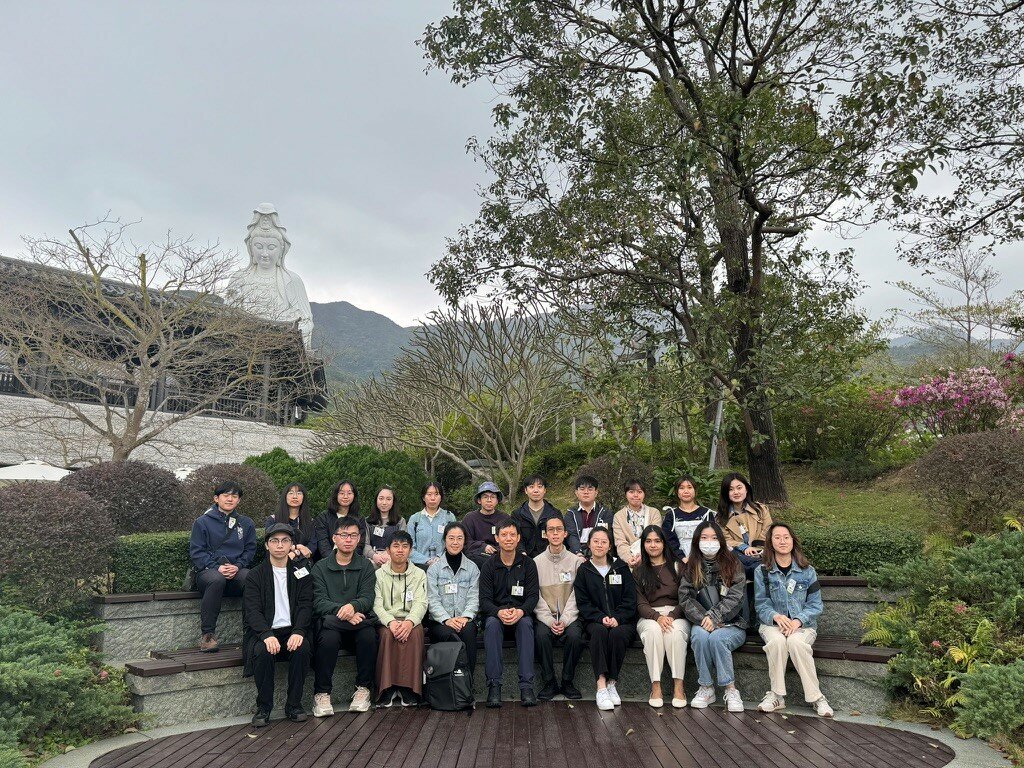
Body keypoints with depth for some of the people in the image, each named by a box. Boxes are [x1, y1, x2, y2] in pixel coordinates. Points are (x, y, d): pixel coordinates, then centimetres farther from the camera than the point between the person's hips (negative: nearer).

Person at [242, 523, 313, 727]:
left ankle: (294, 705, -13)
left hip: (291, 631, 1)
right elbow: (252, 611, -6)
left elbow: (305, 606, 2)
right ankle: (263, 707, -13)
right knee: (262, 652, -32)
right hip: (263, 632, -1)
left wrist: (298, 631, -19)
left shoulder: (301, 574, 13)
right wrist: (267, 635, -25)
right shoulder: (255, 575, 7)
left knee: (302, 648, -30)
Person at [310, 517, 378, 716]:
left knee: (369, 635, -31)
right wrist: (342, 611, -21)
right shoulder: (320, 567, 9)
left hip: (357, 622, 1)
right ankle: (321, 694, -18)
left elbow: (367, 598, -2)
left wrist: (352, 606, -25)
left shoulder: (366, 566, 12)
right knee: (329, 637, -33)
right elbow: (319, 602, -4)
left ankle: (363, 689, -13)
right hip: (330, 623, -1)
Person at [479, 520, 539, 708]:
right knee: (492, 624, -33)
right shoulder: (489, 565, 3)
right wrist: (499, 612, -25)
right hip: (495, 613, 0)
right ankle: (494, 685, -32)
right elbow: (484, 600, -3)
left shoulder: (528, 564, 5)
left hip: (521, 614, 0)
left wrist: (520, 611, -24)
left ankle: (526, 685, -35)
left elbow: (533, 596, -2)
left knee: (526, 623, -33)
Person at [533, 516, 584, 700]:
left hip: (569, 617, 0)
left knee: (574, 635, -30)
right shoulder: (537, 562, 5)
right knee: (542, 634, -31)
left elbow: (576, 596, -1)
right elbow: (536, 597, -1)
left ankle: (568, 682, -9)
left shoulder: (576, 561, 6)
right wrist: (550, 621, -14)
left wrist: (565, 621, -14)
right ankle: (549, 683, -13)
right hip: (545, 616, 0)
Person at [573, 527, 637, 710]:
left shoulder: (621, 567, 8)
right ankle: (601, 686, -38)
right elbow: (583, 603, 2)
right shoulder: (583, 570, 8)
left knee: (618, 634, -33)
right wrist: (601, 618, -15)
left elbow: (630, 599, 2)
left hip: (622, 620, 0)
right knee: (599, 631, -33)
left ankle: (611, 683, -22)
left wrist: (617, 618, -14)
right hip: (595, 620, 0)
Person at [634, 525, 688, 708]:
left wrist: (671, 616, -15)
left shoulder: (677, 567, 12)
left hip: (676, 615, 0)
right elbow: (640, 604, 2)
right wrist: (657, 617, -18)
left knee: (675, 632, -35)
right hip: (649, 618, 0)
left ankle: (678, 685, -28)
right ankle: (655, 685, -30)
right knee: (653, 630, -34)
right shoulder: (638, 572, 13)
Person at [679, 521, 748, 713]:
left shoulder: (733, 564, 3)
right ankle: (706, 688, -17)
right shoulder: (690, 568, 9)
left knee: (716, 638, -33)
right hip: (701, 623, 2)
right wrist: (703, 619, -18)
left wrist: (714, 616, -21)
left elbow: (735, 597, -8)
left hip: (732, 624, -2)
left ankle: (730, 690, -18)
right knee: (700, 636, -31)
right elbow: (685, 598, -1)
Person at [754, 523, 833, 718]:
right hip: (772, 623, 0)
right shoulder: (762, 572, 6)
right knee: (777, 641, -34)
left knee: (796, 642, -34)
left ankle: (815, 697, -23)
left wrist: (798, 621, -16)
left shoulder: (807, 571, 7)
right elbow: (761, 604, 1)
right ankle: (777, 696, -23)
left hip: (803, 624, 0)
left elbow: (816, 604, 2)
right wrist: (776, 616, -21)